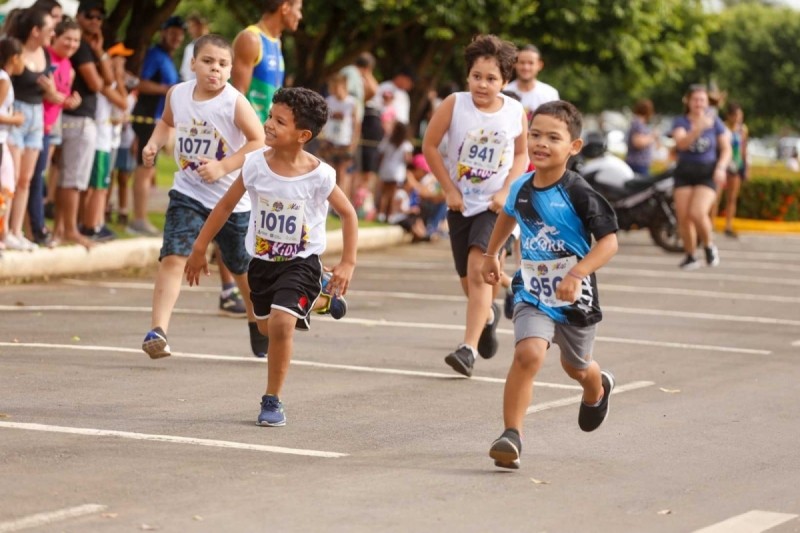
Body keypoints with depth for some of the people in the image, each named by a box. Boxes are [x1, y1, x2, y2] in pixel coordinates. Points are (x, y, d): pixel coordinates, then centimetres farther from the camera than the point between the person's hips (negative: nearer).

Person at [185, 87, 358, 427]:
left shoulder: (319, 175, -20)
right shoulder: (256, 164, -14)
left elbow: (348, 214, -5)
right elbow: (226, 205, -1)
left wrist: (347, 264, -10)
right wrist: (200, 248, 2)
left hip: (301, 261, -4)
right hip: (262, 259, 5)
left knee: (281, 322, -24)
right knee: (267, 328, 20)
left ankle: (273, 400, -6)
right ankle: (316, 300, 52)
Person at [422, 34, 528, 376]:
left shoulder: (516, 112, -9)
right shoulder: (454, 105, -11)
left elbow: (522, 154, 7)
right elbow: (429, 146, -2)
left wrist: (506, 191, -6)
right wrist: (449, 189, -5)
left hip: (495, 205, -2)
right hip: (461, 203, 2)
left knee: (478, 269, -21)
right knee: (468, 280, 13)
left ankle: (469, 348, -22)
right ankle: (489, 314, 48)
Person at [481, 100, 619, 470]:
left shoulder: (579, 194, -20)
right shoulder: (521, 189, -3)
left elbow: (609, 241, -23)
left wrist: (576, 275, -35)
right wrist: (491, 254, 30)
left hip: (575, 297, -2)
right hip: (533, 294, 2)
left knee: (576, 366, 23)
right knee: (528, 353, -26)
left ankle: (598, 389, 61)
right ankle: (511, 435, -23)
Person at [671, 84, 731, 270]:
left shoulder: (715, 122, 1)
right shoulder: (680, 122, 0)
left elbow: (726, 149, 4)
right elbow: (681, 143, -19)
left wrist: (721, 167, -14)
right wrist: (699, 127, -34)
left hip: (707, 174, -2)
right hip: (684, 173, 2)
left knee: (697, 213, -21)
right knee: (683, 218, -5)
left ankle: (709, 246, 6)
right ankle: (690, 257, 13)